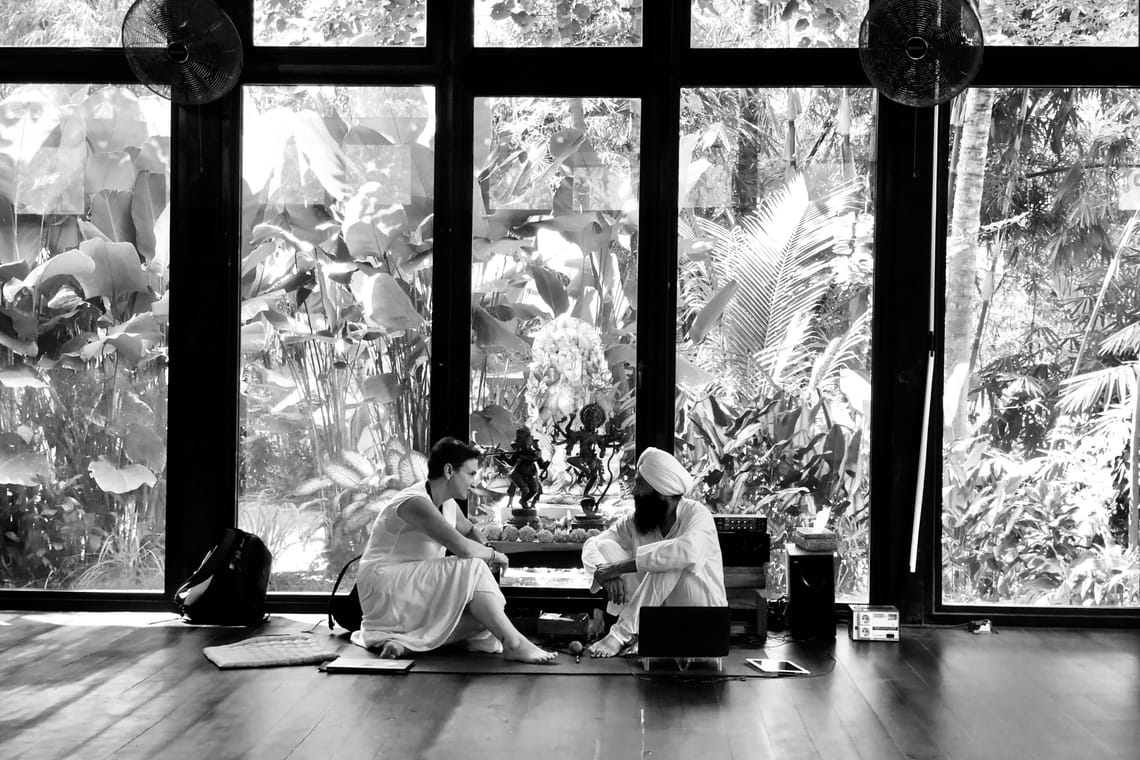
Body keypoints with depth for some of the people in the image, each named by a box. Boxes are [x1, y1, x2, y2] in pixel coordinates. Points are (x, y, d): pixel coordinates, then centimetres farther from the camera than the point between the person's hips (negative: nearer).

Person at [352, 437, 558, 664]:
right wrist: (492, 554, -12)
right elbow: (462, 547, -32)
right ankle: (514, 645, -22)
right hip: (384, 587, -10)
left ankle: (405, 641, -18)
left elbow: (470, 530, 32)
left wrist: (485, 550, 9)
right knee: (472, 569, -24)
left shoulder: (448, 505, 9)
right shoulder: (416, 503, -21)